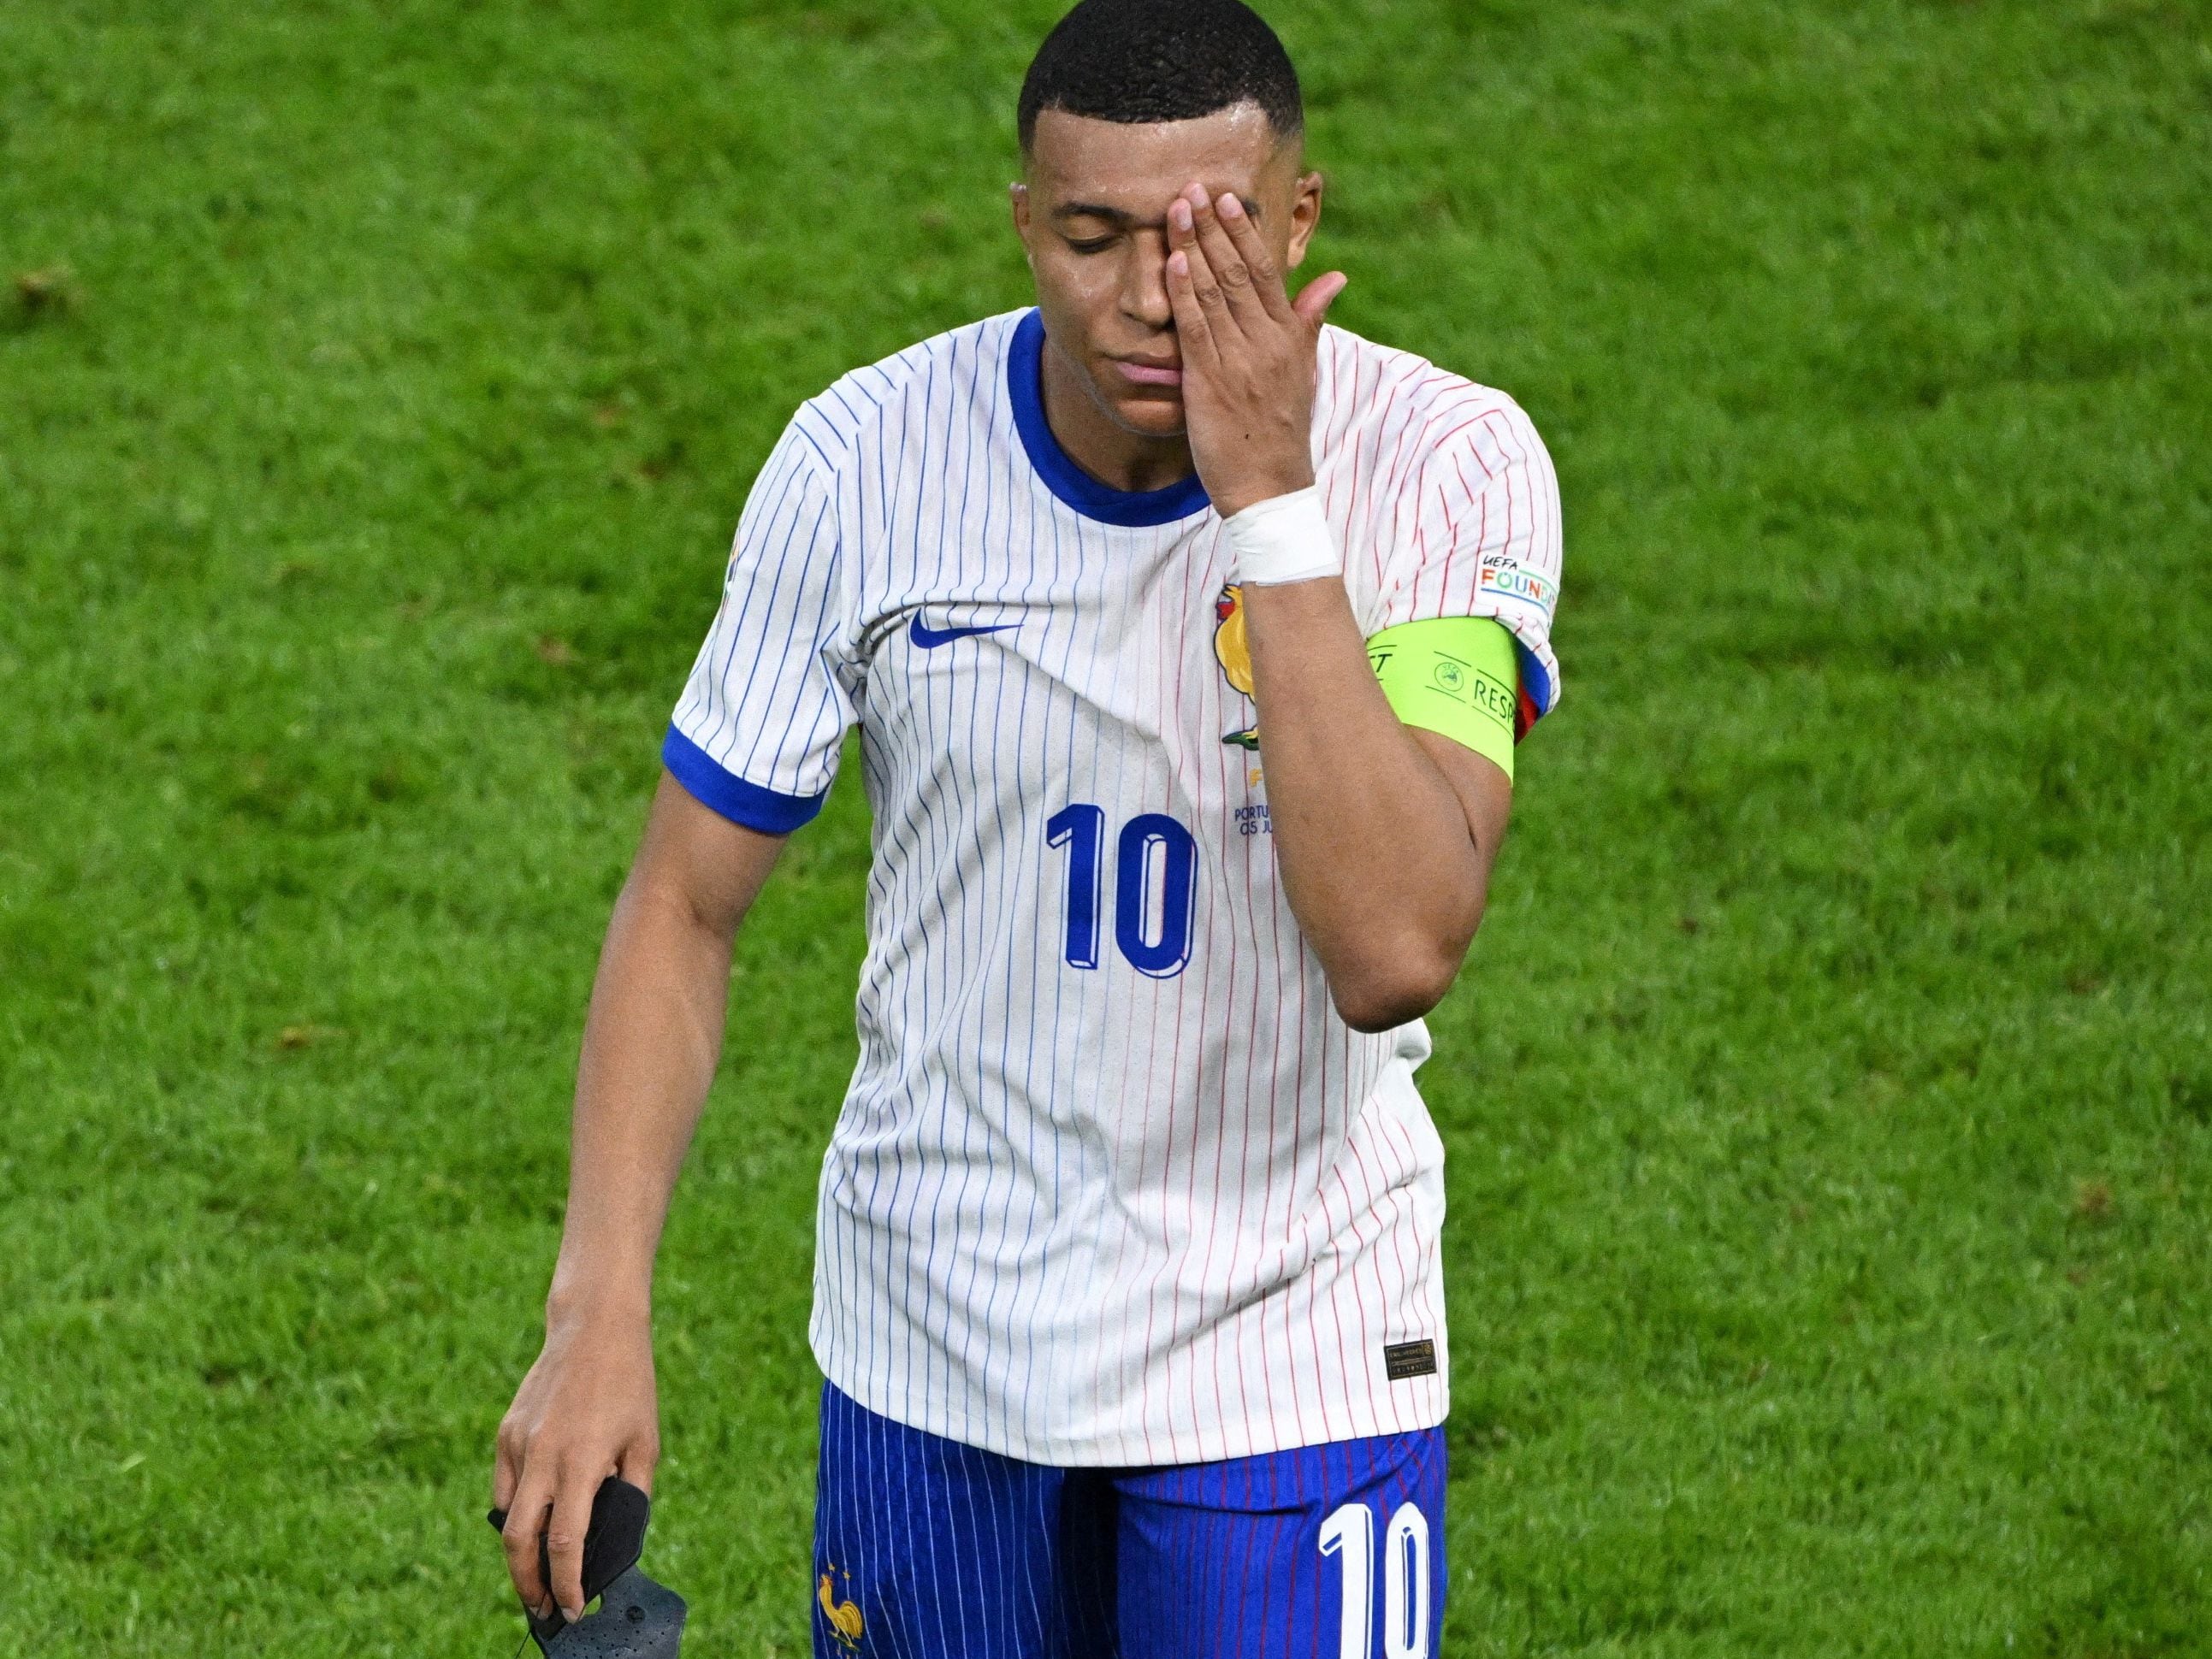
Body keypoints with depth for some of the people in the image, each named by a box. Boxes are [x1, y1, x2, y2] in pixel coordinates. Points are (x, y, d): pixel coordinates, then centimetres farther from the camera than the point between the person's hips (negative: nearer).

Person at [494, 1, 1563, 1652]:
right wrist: (598, 1313, -11)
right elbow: (687, 906, -1)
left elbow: (1397, 949, -28)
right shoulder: (866, 461, -10)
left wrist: (1271, 502, -29)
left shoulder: (1446, 463, -16)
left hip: (1286, 1366, -2)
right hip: (929, 1332, 2)